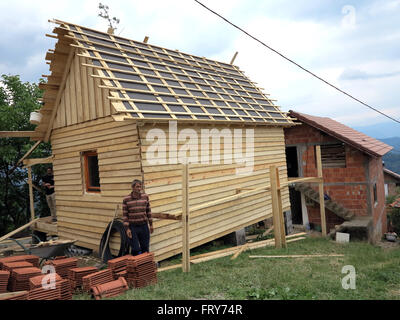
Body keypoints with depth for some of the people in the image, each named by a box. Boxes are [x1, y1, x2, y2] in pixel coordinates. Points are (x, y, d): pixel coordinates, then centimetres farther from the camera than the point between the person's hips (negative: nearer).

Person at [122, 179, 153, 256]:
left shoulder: (145, 196, -1)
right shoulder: (126, 199, -7)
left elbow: (148, 211, 7)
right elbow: (125, 215, -5)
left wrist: (151, 224, 7)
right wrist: (127, 229, -10)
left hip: (144, 226, 2)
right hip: (132, 227, -2)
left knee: (145, 248, 9)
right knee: (135, 250, 0)